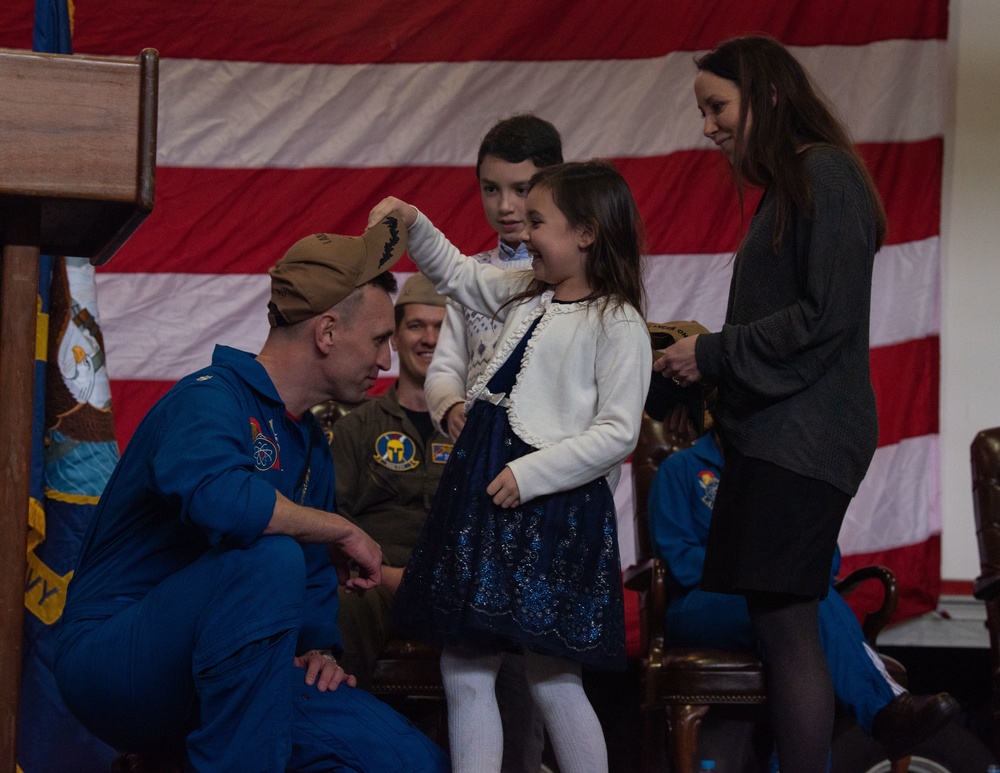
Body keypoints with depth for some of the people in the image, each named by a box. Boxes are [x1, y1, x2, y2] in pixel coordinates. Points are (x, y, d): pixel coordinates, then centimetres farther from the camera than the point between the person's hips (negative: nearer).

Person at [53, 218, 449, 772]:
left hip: (218, 675, 8)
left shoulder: (310, 444, 16)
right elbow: (215, 495, -37)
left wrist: (319, 650, 2)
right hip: (113, 657, -8)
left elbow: (316, 582, 24)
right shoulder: (210, 397, -14)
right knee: (271, 557, -35)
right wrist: (343, 530, -23)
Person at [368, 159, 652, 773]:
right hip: (483, 493, 8)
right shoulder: (526, 296, 15)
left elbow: (617, 434, -15)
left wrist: (530, 474, -19)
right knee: (464, 672, 5)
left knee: (552, 682, -4)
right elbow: (456, 272, 31)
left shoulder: (619, 325, -10)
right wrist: (413, 223, 16)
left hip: (554, 505, -8)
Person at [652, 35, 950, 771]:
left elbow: (826, 316, -17)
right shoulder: (787, 183, 19)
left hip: (805, 435, -9)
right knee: (780, 624, 7)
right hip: (771, 430, 9)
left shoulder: (826, 173, -10)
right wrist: (706, 350, 8)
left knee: (785, 624, -9)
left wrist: (714, 353, -11)